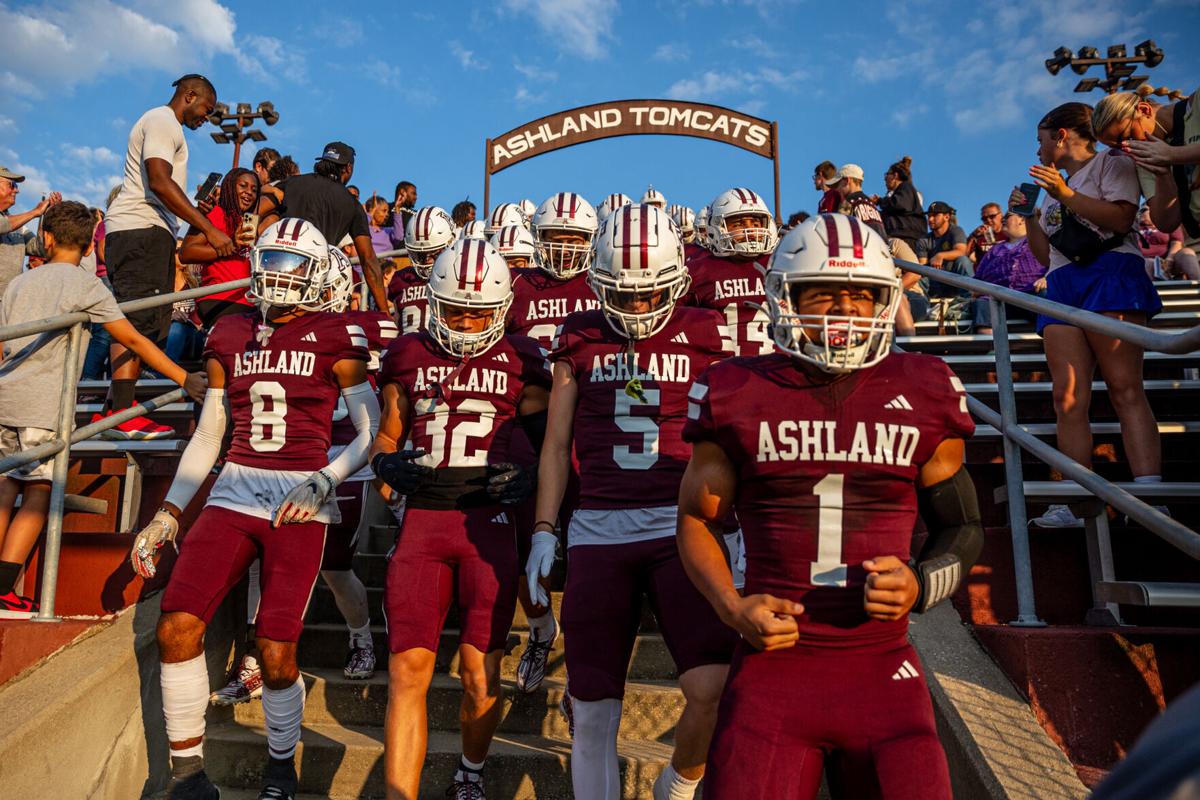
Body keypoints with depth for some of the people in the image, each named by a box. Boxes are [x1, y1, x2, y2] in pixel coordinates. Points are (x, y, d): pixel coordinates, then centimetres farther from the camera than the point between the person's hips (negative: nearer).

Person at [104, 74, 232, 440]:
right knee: (137, 320, -15)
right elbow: (160, 182, -18)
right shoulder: (163, 121, -4)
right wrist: (209, 229, -22)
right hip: (141, 229, -10)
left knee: (152, 325, 7)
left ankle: (115, 410, 8)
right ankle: (121, 414, -17)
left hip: (152, 232, 10)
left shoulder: (164, 124, 28)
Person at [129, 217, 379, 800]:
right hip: (236, 490, 4)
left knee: (276, 652, -5)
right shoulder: (229, 336, 12)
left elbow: (371, 432, 1)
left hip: (301, 499, -4)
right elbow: (208, 434, 16)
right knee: (176, 627, -7)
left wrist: (323, 483, -13)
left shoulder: (335, 337, -1)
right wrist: (167, 513, 13)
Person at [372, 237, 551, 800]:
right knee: (407, 671, -3)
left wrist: (529, 477, -10)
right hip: (422, 518, 2)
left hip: (488, 522, -1)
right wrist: (386, 463, -4)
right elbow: (388, 435, 18)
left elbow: (548, 442, 10)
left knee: (481, 677, 5)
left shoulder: (521, 362, 5)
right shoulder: (409, 356, 10)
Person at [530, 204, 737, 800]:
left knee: (715, 691, -12)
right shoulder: (580, 339, 9)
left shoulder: (704, 336, 6)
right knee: (593, 711, 5)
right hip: (597, 529, 2)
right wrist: (543, 531, 8)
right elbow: (556, 444, 12)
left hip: (682, 526, -1)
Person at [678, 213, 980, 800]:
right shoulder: (738, 395, -1)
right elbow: (697, 518, 9)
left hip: (883, 666, 2)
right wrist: (733, 607, -5)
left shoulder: (925, 395, 3)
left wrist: (921, 585, -6)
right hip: (773, 659, -1)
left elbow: (962, 526, 14)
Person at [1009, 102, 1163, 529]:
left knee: (1125, 388, -17)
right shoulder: (1054, 189, 30)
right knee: (1068, 399, -6)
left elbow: (1122, 219, -9)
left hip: (1109, 274, -6)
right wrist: (1029, 217, 14)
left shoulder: (1111, 163, 10)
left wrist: (1066, 195, -11)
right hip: (1062, 285, 6)